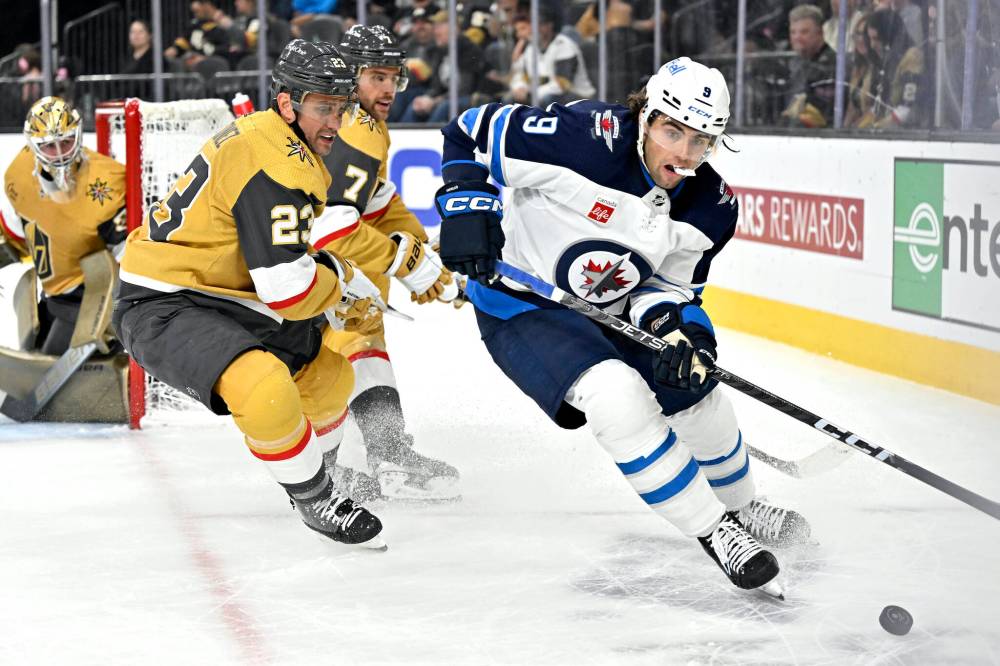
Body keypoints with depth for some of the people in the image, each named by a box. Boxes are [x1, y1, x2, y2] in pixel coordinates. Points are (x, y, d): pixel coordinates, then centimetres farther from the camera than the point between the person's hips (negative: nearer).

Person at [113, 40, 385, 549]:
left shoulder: (265, 138, 10)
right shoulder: (274, 166, -23)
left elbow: (277, 254, 25)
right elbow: (289, 290, -27)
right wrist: (344, 282, -7)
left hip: (216, 299, 11)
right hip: (161, 310, -11)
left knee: (328, 372, 19)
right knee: (265, 387, -35)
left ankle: (316, 467, 43)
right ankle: (313, 498, -13)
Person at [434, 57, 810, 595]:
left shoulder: (711, 206, -11)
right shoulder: (587, 138, -29)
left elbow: (670, 285, -2)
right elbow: (473, 132, -20)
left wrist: (674, 331, -22)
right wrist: (467, 208, -29)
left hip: (613, 309, 6)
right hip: (522, 306, -6)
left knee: (697, 396, 10)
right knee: (618, 396, -28)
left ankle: (739, 508, 42)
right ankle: (712, 531, -13)